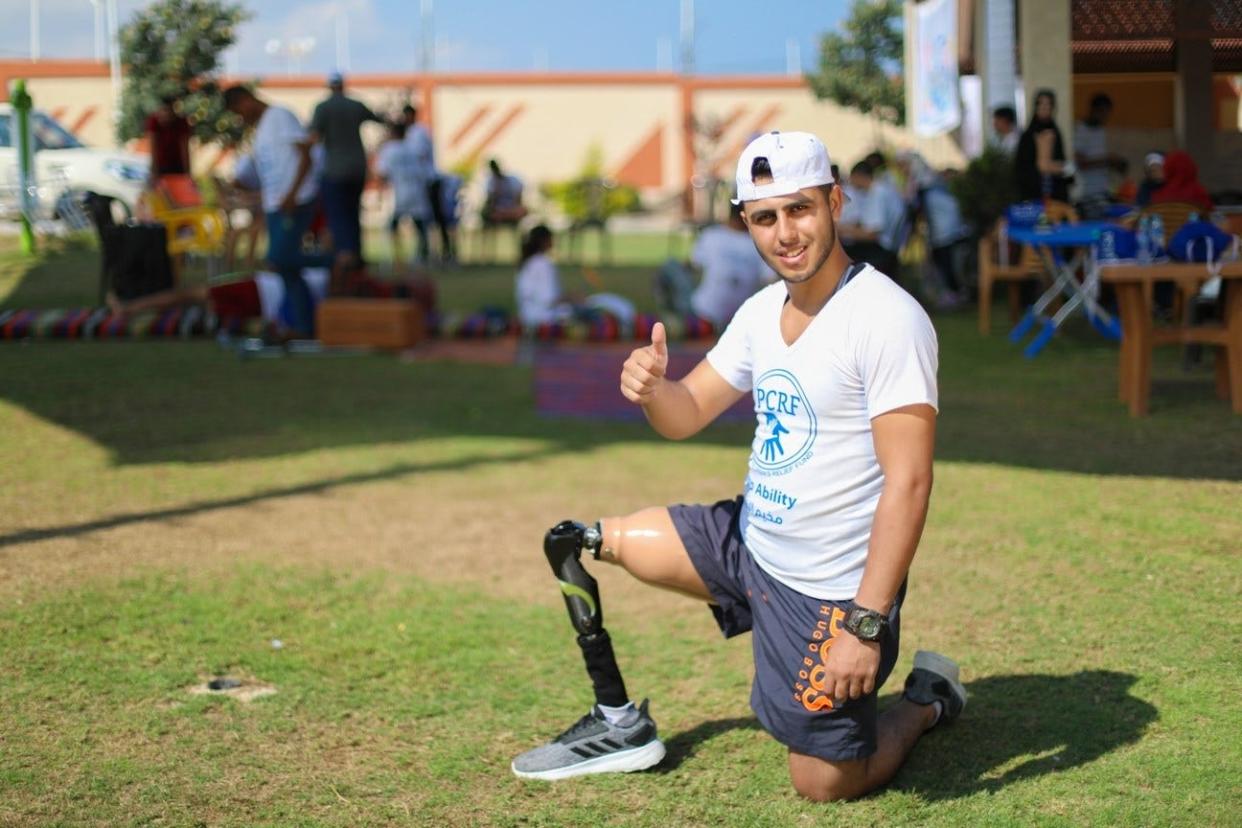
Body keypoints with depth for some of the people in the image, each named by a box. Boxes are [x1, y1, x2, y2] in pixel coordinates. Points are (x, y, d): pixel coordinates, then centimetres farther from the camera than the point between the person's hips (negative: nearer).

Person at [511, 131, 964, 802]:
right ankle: (619, 721, 26)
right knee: (572, 543, 10)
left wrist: (865, 624, -30)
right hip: (747, 540, 8)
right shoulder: (761, 311, 3)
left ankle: (926, 703, 30)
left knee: (824, 783, 0)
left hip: (828, 590, -8)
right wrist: (651, 387, -16)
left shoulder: (888, 318, -22)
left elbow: (908, 483, -26)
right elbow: (685, 416, 9)